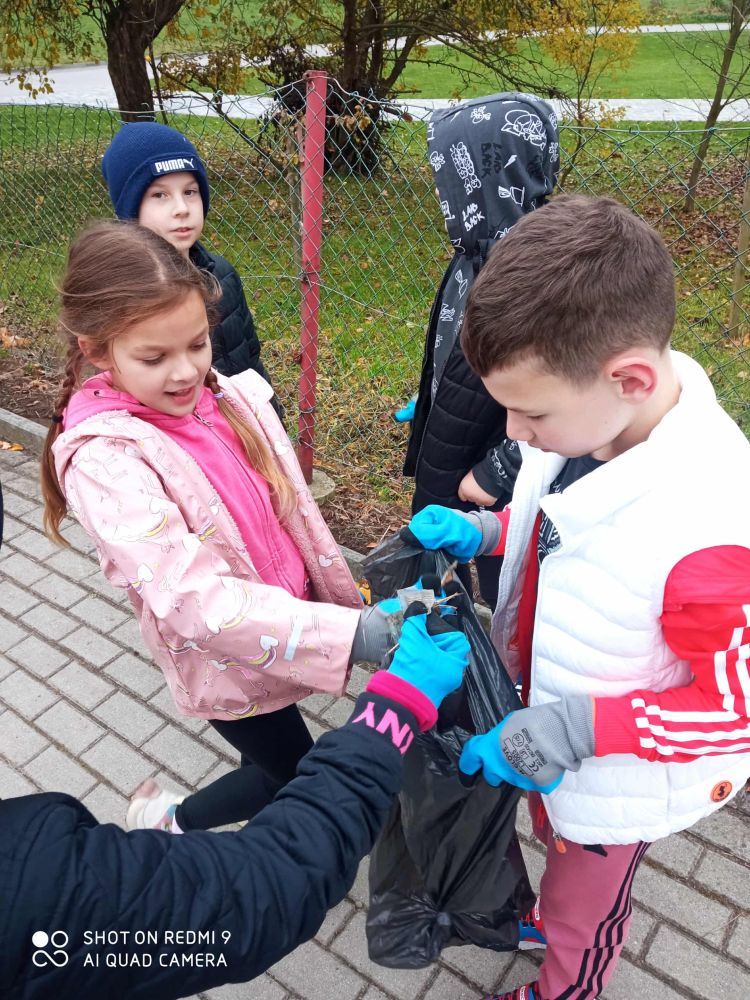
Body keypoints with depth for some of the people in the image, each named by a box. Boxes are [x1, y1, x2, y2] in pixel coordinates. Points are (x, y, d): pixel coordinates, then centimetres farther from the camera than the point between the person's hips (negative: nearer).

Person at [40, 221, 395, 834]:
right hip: (226, 664, -5)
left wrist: (346, 600, 8)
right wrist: (353, 634, -41)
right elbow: (195, 599, -36)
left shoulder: (233, 398, -9)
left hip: (289, 627, 6)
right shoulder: (103, 461, -27)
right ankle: (171, 820, 39)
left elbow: (297, 512, 2)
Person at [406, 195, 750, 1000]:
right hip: (535, 721, 6)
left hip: (613, 778, -6)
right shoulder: (589, 418, -19)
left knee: (581, 915, 27)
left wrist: (574, 728, -30)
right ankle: (555, 923, 68)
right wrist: (480, 532, -14)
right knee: (557, 851, 36)